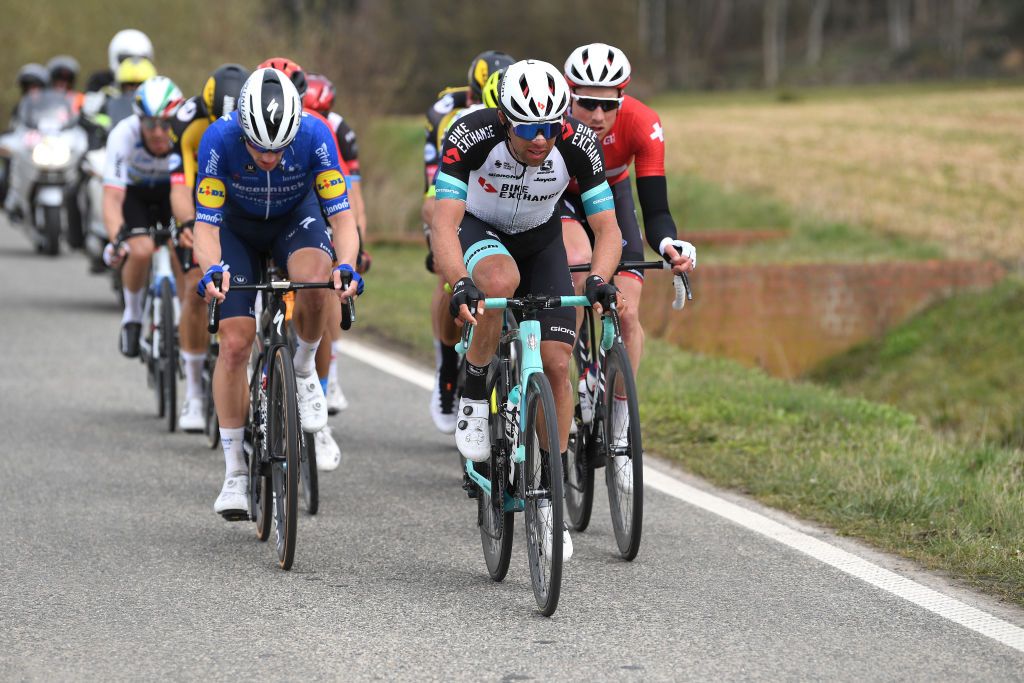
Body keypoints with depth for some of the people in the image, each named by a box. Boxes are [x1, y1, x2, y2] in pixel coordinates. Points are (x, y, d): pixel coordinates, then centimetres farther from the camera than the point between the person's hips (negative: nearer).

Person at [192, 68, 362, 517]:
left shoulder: (314, 135, -32)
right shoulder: (220, 139, -33)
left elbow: (341, 214, -29)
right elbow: (206, 223, -29)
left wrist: (346, 265, -48)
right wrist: (211, 269, -49)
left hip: (295, 216, 0)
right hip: (238, 226, 0)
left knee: (315, 278, -35)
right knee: (235, 343, -11)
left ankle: (303, 370, -5)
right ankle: (235, 472, -1)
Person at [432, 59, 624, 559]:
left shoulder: (577, 143, -28)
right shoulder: (471, 137, -34)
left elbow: (607, 227, -26)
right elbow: (444, 224, -39)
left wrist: (598, 280, -46)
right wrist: (460, 285, -56)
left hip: (540, 239, 2)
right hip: (479, 231, -2)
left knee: (556, 364, -10)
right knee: (502, 280, -38)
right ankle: (474, 397, -15)